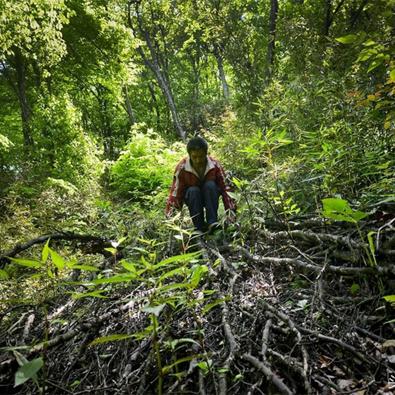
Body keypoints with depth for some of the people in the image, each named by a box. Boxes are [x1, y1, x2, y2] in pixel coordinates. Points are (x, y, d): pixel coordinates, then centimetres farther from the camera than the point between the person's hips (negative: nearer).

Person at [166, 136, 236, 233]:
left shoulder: (215, 165, -20)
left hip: (210, 196, 0)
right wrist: (170, 215, -30)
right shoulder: (182, 168, -22)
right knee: (193, 191, -33)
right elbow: (176, 191, -22)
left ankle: (212, 223, -29)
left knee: (210, 185, -31)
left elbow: (224, 188, -17)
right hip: (192, 196, 0)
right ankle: (199, 227, -25)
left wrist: (230, 210, -23)